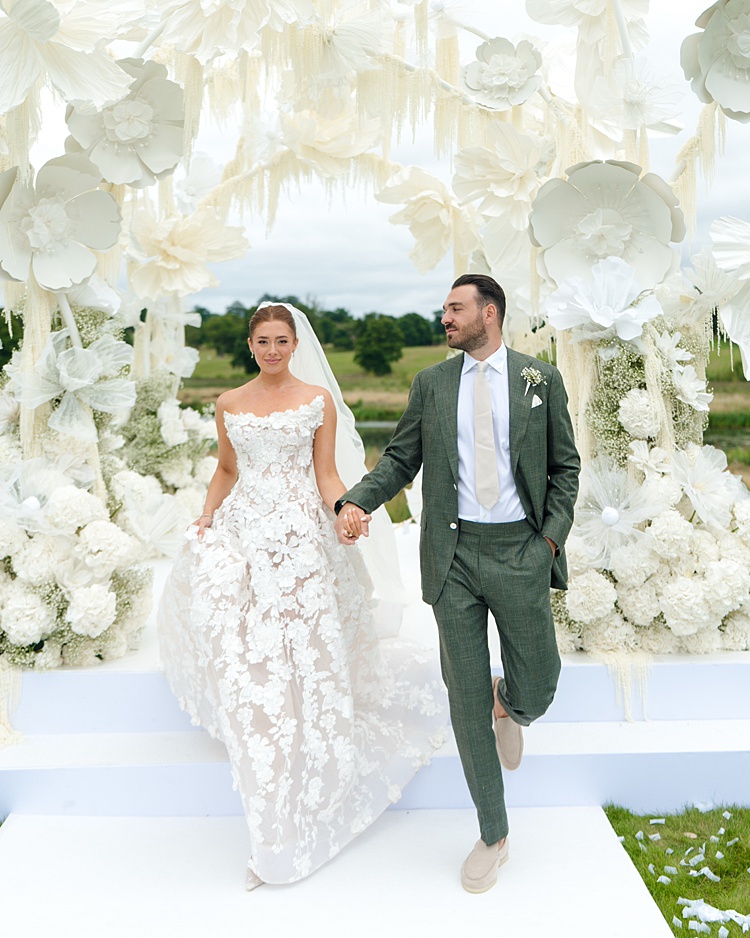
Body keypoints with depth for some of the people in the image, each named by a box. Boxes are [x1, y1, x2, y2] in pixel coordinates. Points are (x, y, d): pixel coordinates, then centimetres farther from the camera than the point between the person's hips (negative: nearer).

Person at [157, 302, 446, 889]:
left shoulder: (318, 400, 3)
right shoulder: (229, 404, 11)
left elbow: (326, 475, 1)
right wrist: (206, 519, 6)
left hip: (298, 535, -4)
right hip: (240, 531, 4)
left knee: (301, 649, -6)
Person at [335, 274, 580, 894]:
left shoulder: (541, 379, 4)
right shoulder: (430, 384, 7)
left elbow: (565, 467, 7)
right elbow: (400, 460, 6)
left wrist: (551, 539, -5)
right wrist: (355, 502, -11)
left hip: (520, 550, 0)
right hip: (454, 553, 1)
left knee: (537, 691, 3)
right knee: (465, 697, 5)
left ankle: (508, 706, 44)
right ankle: (494, 836, 23)